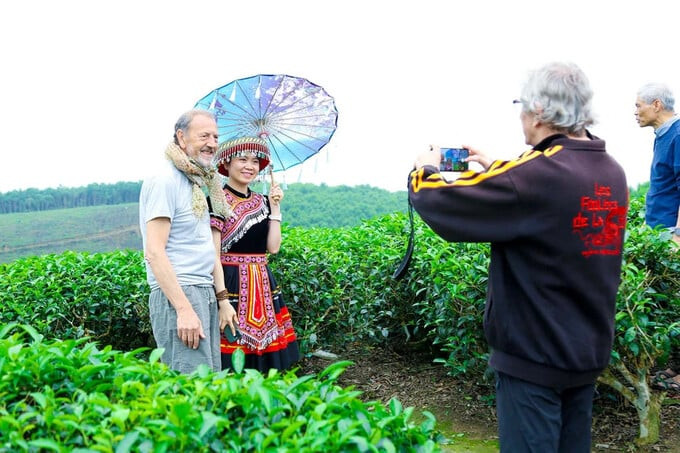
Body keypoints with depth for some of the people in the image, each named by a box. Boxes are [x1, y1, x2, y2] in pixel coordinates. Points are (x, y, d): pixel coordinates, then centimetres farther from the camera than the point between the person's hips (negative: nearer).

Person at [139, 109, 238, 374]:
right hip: (176, 295, -9)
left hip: (205, 294, 9)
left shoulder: (197, 184, 18)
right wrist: (184, 309, -22)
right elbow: (154, 252, -18)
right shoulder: (165, 181, -10)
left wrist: (222, 299, 17)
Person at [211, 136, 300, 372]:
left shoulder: (262, 202, 12)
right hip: (232, 283, -6)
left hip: (263, 286, 6)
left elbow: (273, 247, 5)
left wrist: (275, 207, 1)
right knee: (231, 366, -4)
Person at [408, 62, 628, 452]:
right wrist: (494, 169, 22)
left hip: (535, 353, -8)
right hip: (590, 351, 8)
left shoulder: (536, 174, -24)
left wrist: (426, 169, 2)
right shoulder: (612, 172, 1)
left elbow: (439, 203, -19)